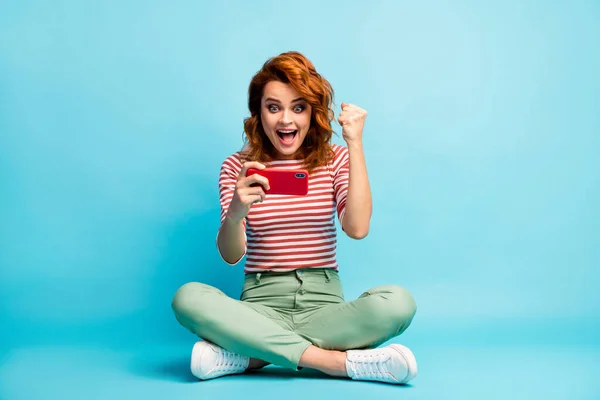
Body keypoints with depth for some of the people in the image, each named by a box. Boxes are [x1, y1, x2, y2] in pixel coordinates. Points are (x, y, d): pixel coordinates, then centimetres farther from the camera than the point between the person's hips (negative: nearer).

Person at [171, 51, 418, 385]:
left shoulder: (335, 159, 6)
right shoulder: (239, 166, 4)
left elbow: (357, 228, -12)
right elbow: (231, 256, -6)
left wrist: (355, 144, -12)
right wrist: (234, 214, -29)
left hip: (323, 303, 1)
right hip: (262, 304, 0)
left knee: (399, 302, -28)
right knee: (188, 298, -29)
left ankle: (251, 355, -24)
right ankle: (342, 362, -27)